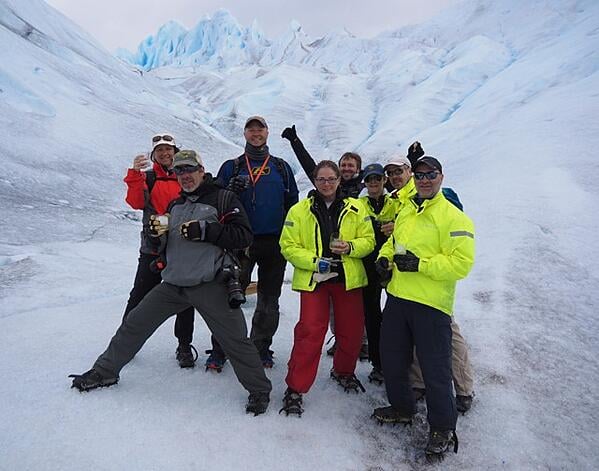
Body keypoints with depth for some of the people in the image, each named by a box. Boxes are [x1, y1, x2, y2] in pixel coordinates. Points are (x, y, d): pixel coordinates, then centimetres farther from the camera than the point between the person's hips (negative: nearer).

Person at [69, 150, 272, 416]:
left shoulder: (222, 199, -2)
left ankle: (259, 390, 14)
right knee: (134, 324, 11)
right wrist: (157, 233, 0)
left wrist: (204, 230, -19)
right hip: (173, 284, 6)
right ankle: (106, 371, 33)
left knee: (234, 339, -5)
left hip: (210, 284, -6)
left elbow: (244, 236, -11)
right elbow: (164, 246, 23)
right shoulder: (175, 205, 18)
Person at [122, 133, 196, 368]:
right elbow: (136, 202, -10)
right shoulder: (148, 177, 7)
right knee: (139, 296, 3)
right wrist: (135, 173, -21)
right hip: (153, 248, 0)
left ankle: (184, 346, 20)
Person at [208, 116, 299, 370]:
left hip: (275, 242, 2)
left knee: (269, 299, 10)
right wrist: (232, 190, -16)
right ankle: (219, 350, 9)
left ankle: (261, 347, 25)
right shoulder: (231, 167, 8)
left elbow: (292, 204, 13)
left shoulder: (281, 167, 12)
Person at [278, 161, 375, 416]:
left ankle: (344, 372, 40)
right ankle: (295, 389, 4)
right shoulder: (299, 211, 0)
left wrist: (350, 247, -16)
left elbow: (369, 240, 5)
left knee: (352, 330, 11)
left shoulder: (355, 209, 5)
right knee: (310, 331, -10)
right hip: (313, 279, -2)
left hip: (348, 278, 3)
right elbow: (288, 246, -2)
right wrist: (314, 261, -16)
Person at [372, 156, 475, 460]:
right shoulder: (405, 211, 12)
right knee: (392, 360, 18)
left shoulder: (454, 217, -11)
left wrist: (421, 264, -22)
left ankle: (442, 429, 26)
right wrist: (384, 257, 4)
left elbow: (462, 262, -18)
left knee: (435, 369, 4)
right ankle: (402, 409, 41)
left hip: (431, 304, -7)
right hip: (398, 298, 7)